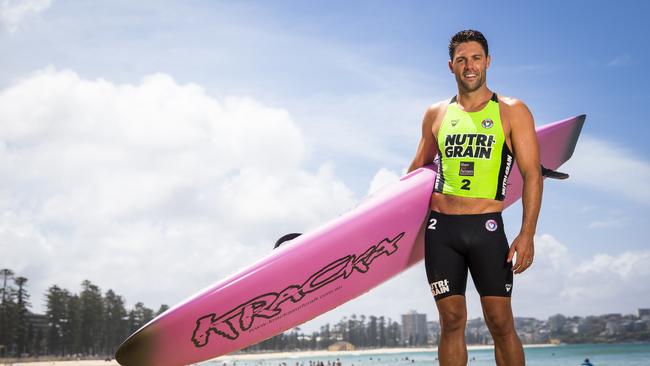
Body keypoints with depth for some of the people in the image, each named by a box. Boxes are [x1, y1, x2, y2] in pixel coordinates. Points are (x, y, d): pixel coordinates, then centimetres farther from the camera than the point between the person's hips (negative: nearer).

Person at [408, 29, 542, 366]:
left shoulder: (511, 112, 3)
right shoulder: (436, 115, 12)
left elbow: (532, 175, -2)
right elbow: (419, 166, 26)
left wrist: (527, 234, -10)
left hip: (486, 228, -2)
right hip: (440, 228, 3)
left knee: (500, 322, -3)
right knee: (452, 321, 4)